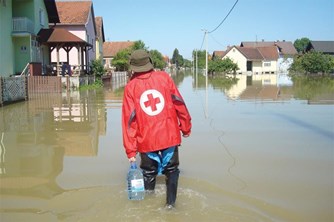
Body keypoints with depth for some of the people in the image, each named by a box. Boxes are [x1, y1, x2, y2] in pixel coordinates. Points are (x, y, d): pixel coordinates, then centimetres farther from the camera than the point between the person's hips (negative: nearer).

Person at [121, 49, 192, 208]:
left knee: (148, 173, 18)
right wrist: (186, 128, 12)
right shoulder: (164, 77, -1)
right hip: (170, 136, 0)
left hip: (146, 140, 0)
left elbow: (129, 119, -6)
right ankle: (170, 203, 12)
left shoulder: (130, 87, -3)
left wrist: (130, 150, -3)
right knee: (171, 170, 17)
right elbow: (179, 103, 0)